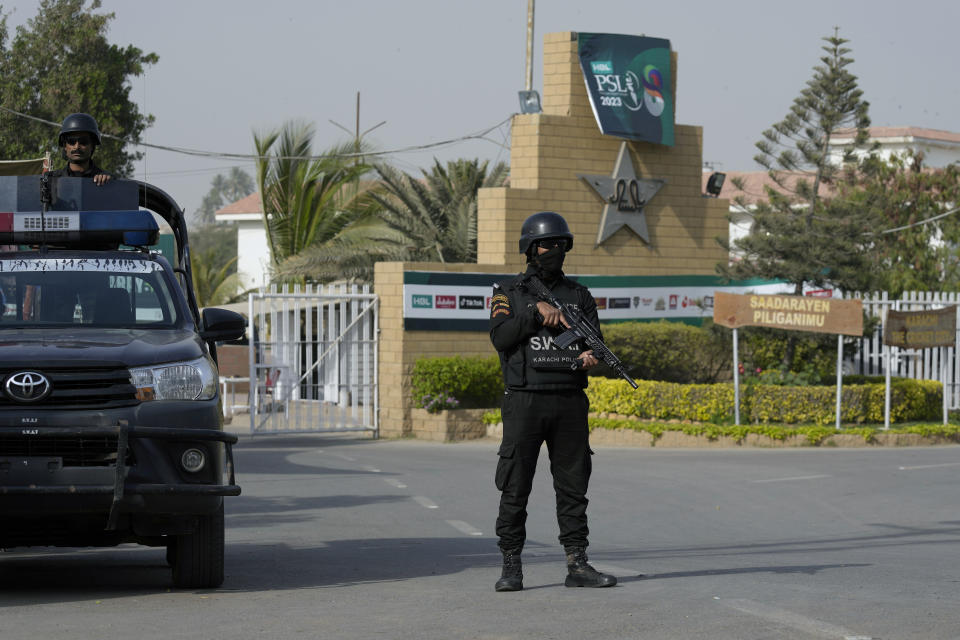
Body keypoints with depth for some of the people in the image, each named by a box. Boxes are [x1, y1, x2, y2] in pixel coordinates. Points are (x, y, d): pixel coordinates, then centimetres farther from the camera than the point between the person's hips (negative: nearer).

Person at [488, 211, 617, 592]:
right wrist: (537, 312, -15)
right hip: (525, 401, -3)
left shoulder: (579, 295, 15)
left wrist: (590, 356, -16)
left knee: (573, 486, 4)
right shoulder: (509, 293, 5)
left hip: (570, 402, 3)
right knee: (515, 488, -3)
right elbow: (501, 337, -9)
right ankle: (511, 567, 2)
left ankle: (577, 565, 7)